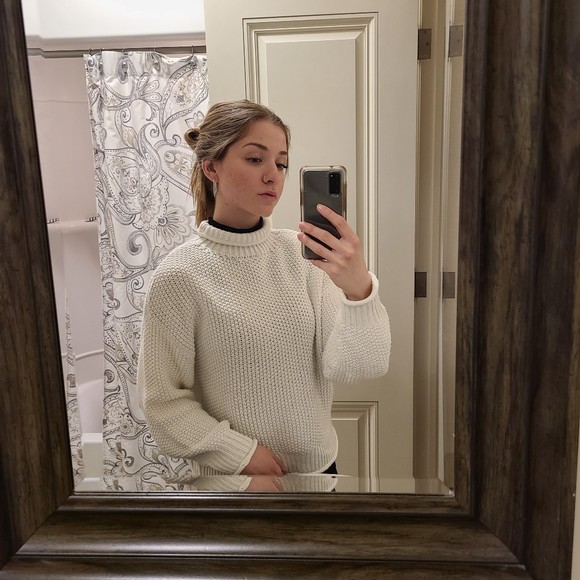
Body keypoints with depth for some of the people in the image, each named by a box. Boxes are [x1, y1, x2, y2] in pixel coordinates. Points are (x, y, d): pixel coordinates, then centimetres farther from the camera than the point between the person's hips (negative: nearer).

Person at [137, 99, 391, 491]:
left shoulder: (302, 253, -8)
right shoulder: (181, 275, -16)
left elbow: (356, 366, -14)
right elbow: (163, 402, -10)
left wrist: (359, 289, -30)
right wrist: (241, 453, -15)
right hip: (234, 477, -3)